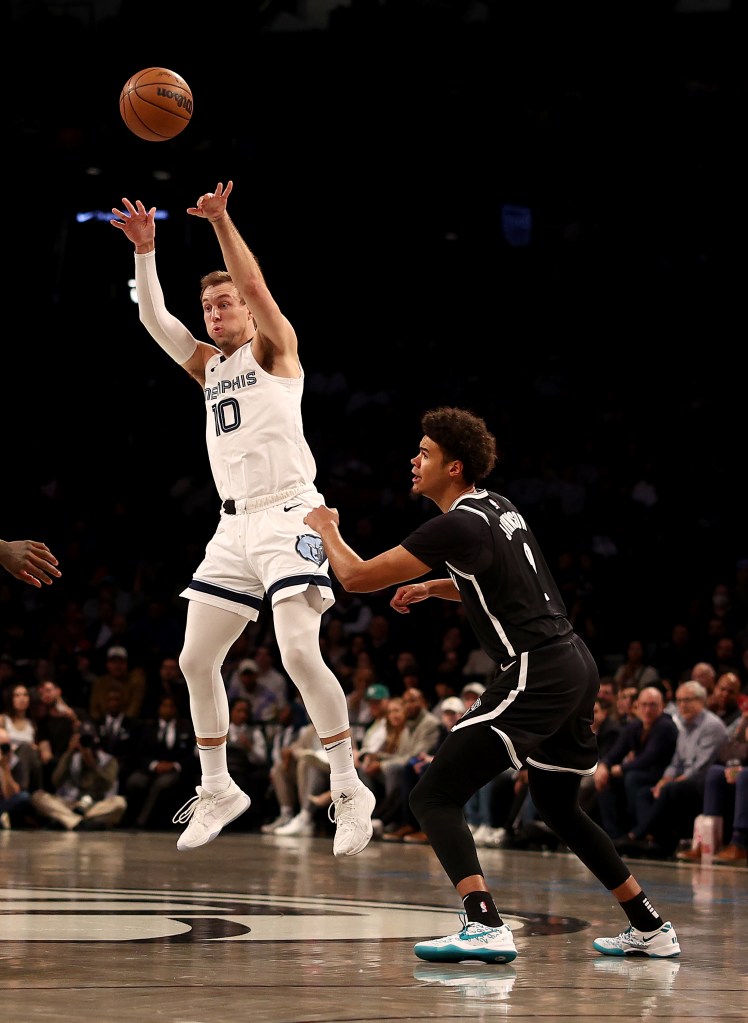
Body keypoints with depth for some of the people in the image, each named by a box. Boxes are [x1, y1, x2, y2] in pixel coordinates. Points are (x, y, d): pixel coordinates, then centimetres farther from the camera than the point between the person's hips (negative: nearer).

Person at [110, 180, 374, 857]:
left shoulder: (274, 349, 3)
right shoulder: (208, 365, 18)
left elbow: (256, 286, -15)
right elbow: (153, 318, 7)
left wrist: (221, 221, -23)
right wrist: (144, 249, -3)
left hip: (289, 514, -7)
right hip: (236, 522, 7)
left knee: (299, 652, -20)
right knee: (196, 660, 5)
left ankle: (350, 791, -12)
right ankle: (218, 790, 18)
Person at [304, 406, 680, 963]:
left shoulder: (458, 525, -12)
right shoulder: (499, 508, 16)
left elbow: (357, 577, -8)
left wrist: (326, 528, 10)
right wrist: (434, 588, 25)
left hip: (537, 674, -10)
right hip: (578, 666, 10)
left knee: (433, 797, -10)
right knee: (559, 806, 27)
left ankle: (486, 927, -25)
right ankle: (651, 929, 30)